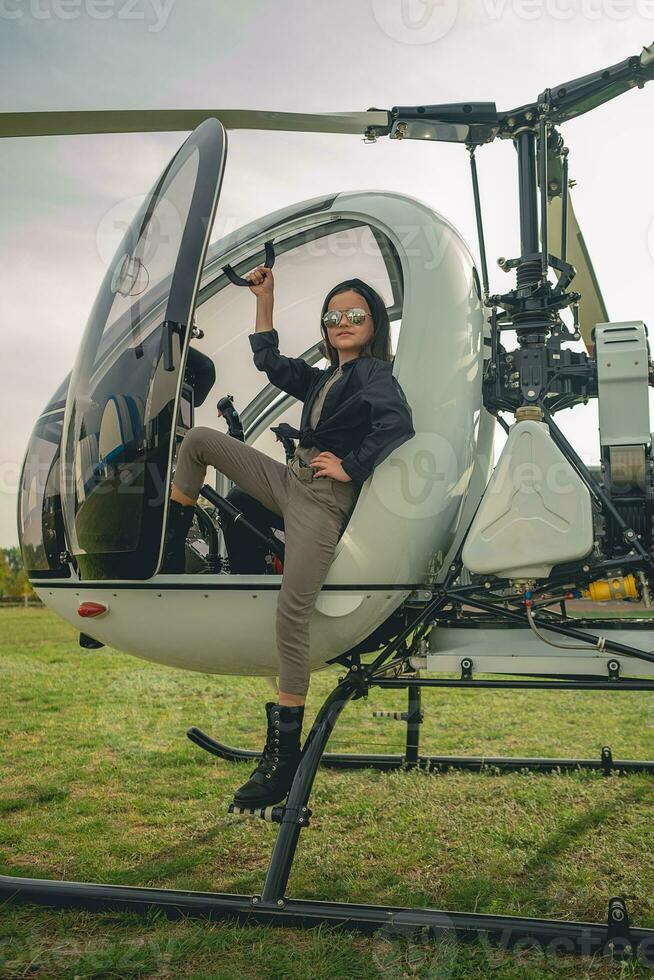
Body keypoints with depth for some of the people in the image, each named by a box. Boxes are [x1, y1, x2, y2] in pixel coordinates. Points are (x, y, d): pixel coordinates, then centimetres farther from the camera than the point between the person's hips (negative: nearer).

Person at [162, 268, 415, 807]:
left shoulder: (376, 373, -3)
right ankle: (169, 550, 13)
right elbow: (270, 361, 35)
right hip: (290, 481, 9)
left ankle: (284, 756, -14)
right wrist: (265, 298, 35)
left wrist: (350, 467, -16)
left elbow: (399, 425, -22)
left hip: (325, 500, -9)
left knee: (292, 612, -21)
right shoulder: (323, 379, 23)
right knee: (198, 439, 10)